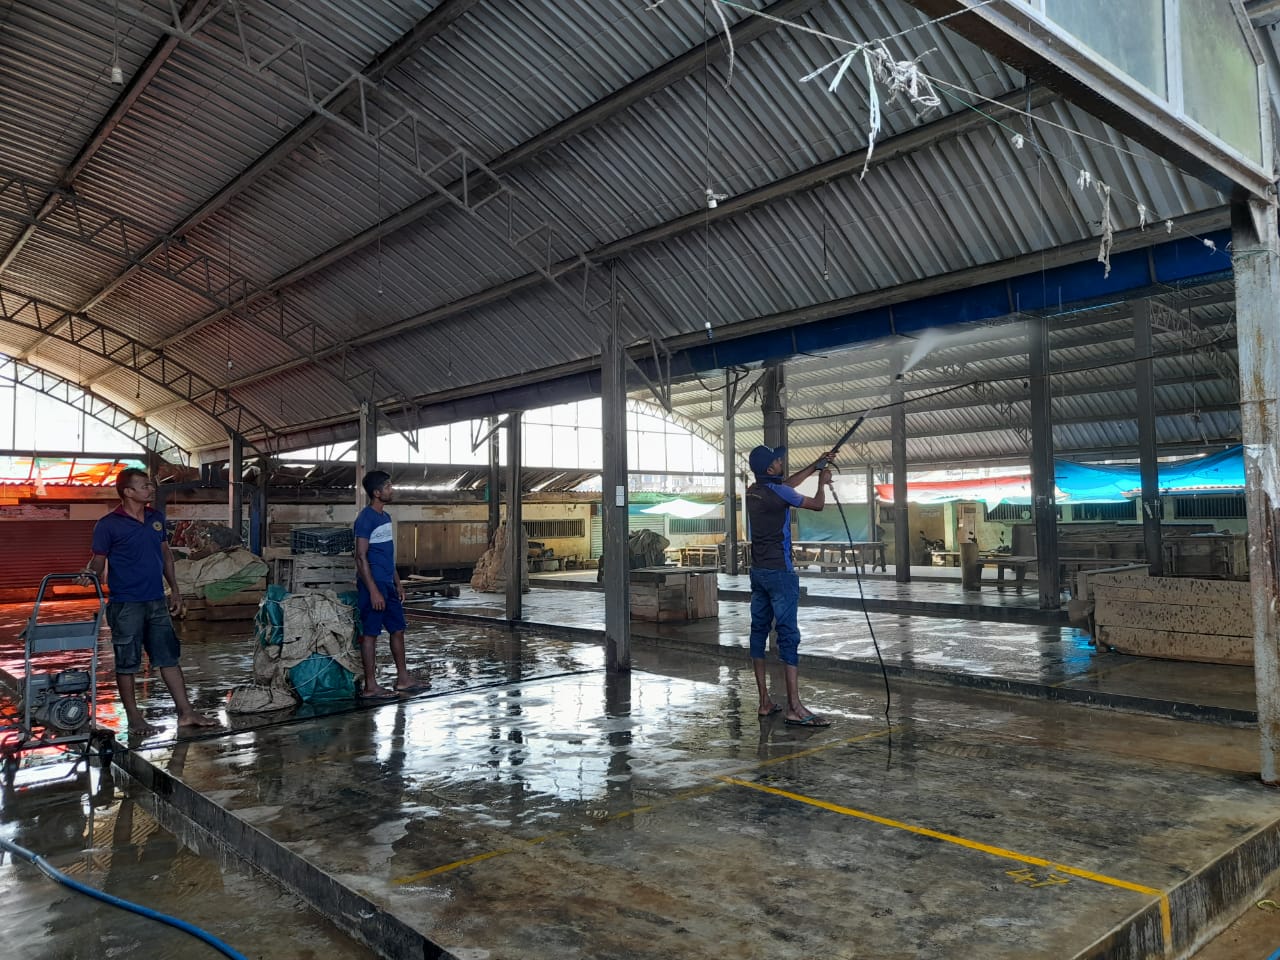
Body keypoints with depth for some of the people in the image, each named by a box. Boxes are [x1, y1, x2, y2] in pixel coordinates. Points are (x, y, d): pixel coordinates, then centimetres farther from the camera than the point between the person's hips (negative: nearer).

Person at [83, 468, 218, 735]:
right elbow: (98, 560, -6)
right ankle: (134, 718, 16)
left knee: (169, 657, 8)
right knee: (127, 663, 5)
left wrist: (174, 589, 13)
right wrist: (91, 573, -29)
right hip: (126, 604, -5)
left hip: (157, 602, 6)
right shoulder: (108, 525, -9)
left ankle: (186, 713, 13)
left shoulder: (156, 518, 8)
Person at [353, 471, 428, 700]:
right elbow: (361, 557, -17)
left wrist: (398, 583, 18)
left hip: (388, 584, 9)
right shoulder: (366, 519, -14)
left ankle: (403, 679, 22)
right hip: (373, 585, -9)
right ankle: (370, 687, 6)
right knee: (370, 633, -2)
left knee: (398, 629, 12)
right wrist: (373, 590, -20)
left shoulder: (386, 517, 13)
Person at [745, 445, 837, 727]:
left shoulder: (752, 491, 9)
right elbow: (817, 504, -1)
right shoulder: (778, 492, -14)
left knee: (758, 631, 8)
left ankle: (765, 702, 13)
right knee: (788, 635, -9)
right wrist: (823, 481, 18)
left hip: (758, 571, 8)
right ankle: (794, 708, -11)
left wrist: (816, 464, 29)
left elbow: (789, 483, 25)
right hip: (779, 572, -8)